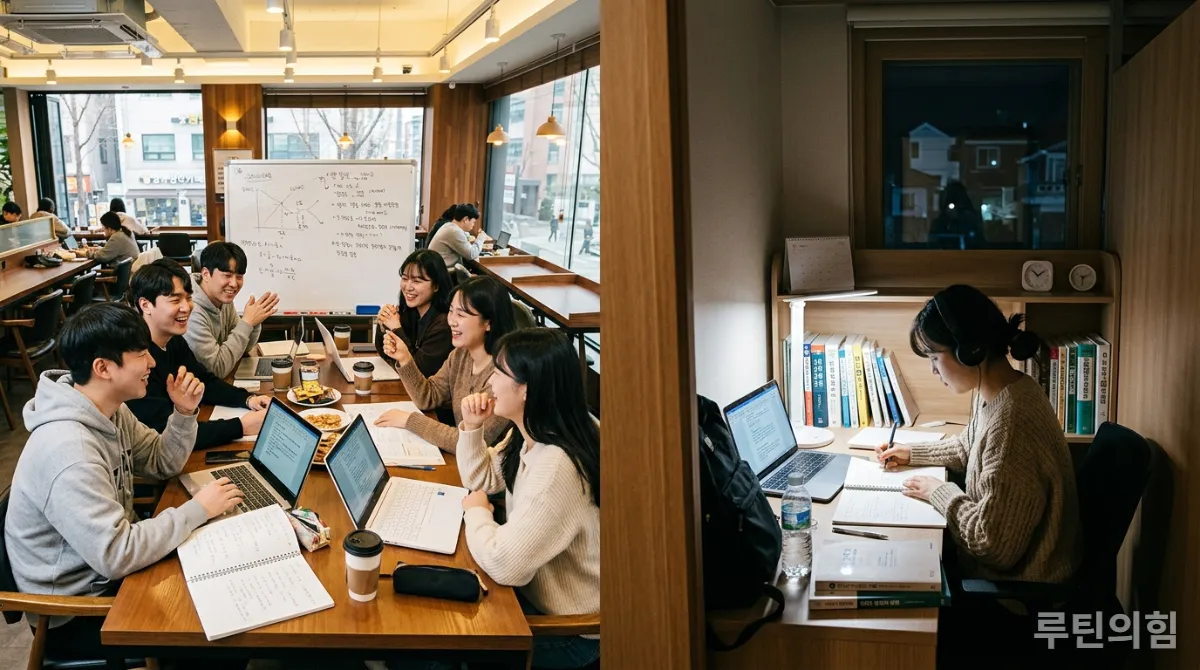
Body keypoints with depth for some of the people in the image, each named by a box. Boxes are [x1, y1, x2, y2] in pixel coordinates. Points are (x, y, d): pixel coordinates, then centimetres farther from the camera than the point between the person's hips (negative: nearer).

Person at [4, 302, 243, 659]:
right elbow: (115, 556, -35)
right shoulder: (68, 449, -33)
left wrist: (184, 414, -7)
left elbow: (162, 463, 11)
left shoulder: (110, 411, -2)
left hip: (104, 568, 9)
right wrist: (197, 510, -25)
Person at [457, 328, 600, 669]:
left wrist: (476, 511, -15)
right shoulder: (530, 435, -3)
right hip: (531, 587, 9)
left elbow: (504, 564, -35)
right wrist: (472, 426, -4)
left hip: (564, 630, -8)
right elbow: (481, 479, 14)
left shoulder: (557, 467, -35)